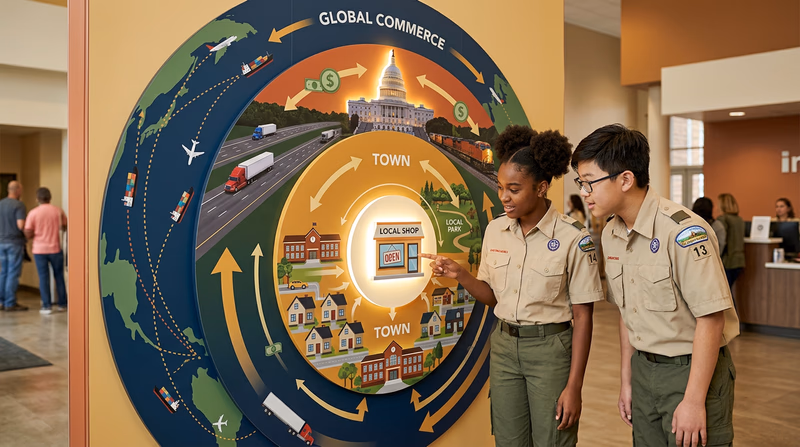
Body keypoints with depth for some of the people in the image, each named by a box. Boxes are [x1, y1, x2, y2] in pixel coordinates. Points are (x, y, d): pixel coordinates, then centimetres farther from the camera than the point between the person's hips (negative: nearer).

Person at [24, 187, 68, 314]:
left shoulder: (33, 213, -8)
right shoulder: (58, 211, -3)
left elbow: (28, 234, -9)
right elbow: (64, 227, 10)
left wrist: (36, 233, 12)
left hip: (39, 250, -1)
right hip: (55, 249, 1)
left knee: (43, 277, 5)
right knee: (59, 276, 12)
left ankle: (46, 306, 5)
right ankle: (62, 304, 17)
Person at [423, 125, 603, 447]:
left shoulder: (573, 238, -14)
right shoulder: (495, 230, 1)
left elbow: (582, 316, -10)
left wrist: (574, 386, -11)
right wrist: (460, 275, -9)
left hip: (550, 348, -4)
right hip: (504, 345, 5)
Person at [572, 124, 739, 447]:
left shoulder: (684, 232, -22)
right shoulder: (611, 235, 2)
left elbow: (711, 318, -21)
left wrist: (694, 401, -19)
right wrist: (626, 381, 13)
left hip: (693, 370, -6)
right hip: (644, 369, 7)